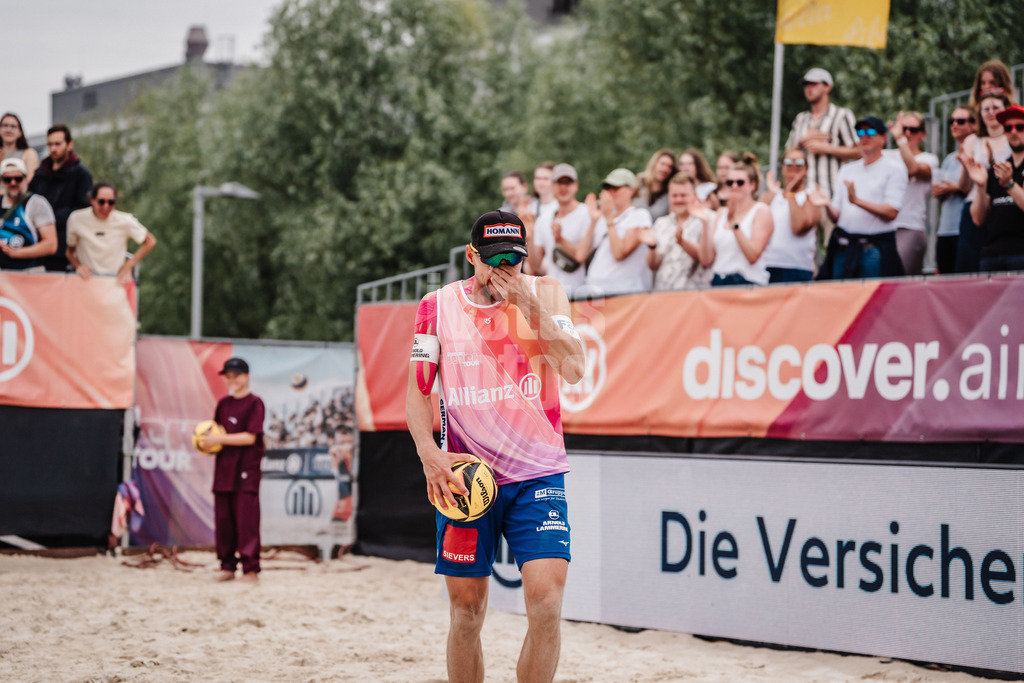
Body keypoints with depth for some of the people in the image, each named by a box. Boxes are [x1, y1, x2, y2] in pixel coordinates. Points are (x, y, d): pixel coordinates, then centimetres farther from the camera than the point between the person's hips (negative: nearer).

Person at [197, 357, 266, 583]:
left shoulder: (254, 403, -4)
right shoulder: (223, 403, 16)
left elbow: (250, 437, -13)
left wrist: (218, 439, -15)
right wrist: (207, 442, 0)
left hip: (246, 469, -6)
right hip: (223, 468, 7)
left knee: (246, 519, -8)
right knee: (223, 519, 5)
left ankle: (251, 569, -7)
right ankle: (228, 566, 12)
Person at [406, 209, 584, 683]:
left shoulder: (544, 293, 2)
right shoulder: (438, 305, 4)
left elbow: (573, 370, -10)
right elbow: (417, 391, 7)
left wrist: (528, 306, -17)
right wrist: (428, 453, -8)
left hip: (538, 471, -1)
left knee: (546, 603, -16)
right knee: (466, 612, 5)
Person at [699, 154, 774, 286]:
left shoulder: (761, 211, 3)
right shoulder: (721, 214, 17)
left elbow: (753, 256, -12)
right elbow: (706, 261, 10)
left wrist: (734, 222, -16)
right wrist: (706, 224, 0)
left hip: (749, 283, -4)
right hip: (719, 282, 4)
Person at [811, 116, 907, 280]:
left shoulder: (894, 169, 1)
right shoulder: (847, 170, 18)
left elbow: (892, 212, -10)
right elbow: (836, 216, 13)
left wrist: (857, 201, -18)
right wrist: (827, 205, -9)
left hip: (875, 248, -5)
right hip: (844, 247, 5)